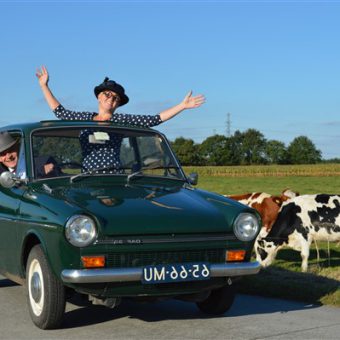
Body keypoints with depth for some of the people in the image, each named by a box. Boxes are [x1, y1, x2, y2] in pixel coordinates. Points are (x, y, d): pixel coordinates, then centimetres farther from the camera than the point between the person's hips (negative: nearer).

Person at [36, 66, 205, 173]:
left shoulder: (122, 120, 8)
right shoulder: (85, 118, 19)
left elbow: (156, 119, 4)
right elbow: (60, 112, 29)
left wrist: (182, 106, 0)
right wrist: (44, 86, 31)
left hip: (113, 177, -3)